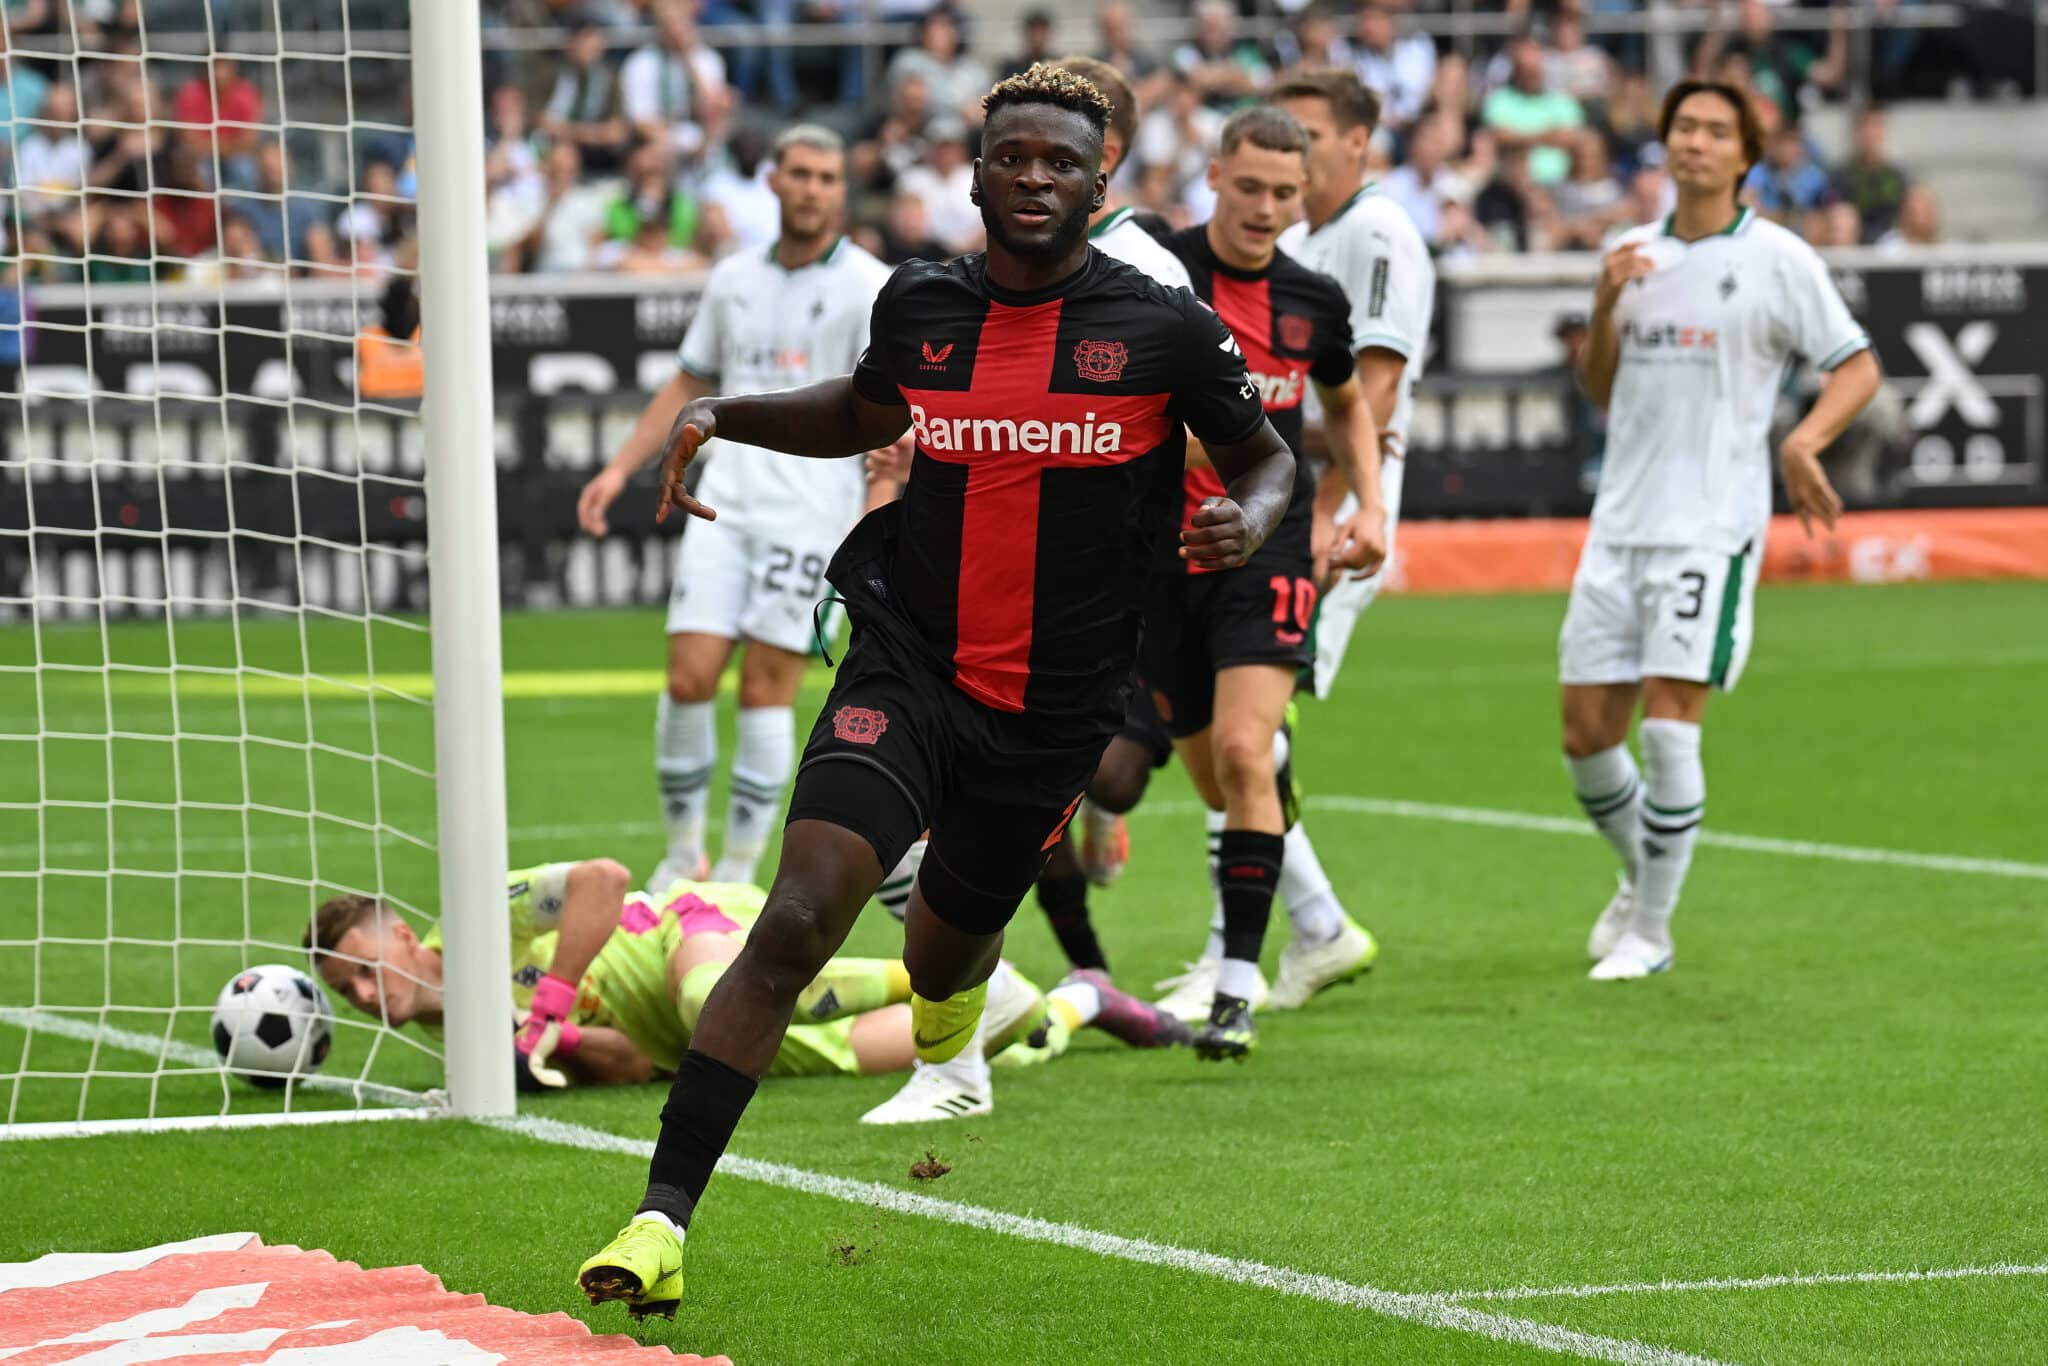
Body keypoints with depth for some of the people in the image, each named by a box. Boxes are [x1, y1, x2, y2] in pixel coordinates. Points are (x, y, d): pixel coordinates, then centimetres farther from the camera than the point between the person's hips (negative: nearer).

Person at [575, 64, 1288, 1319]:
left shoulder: (1163, 328, -6)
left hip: (1054, 710, 0)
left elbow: (1265, 455, 9)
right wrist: (723, 415, 9)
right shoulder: (921, 306, 2)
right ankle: (663, 1220, -24)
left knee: (947, 950, 22)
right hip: (907, 668, 0)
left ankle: (949, 1048, 64)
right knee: (796, 923, -21)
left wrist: (1251, 520, -14)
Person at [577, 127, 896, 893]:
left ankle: (741, 867, 4)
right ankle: (683, 852, 9)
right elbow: (690, 385, 25)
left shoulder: (870, 288, -1)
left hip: (809, 513, -4)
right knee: (690, 676, -6)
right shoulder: (734, 281, 14)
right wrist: (621, 468, 17)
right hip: (724, 505, 4)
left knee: (765, 687, -6)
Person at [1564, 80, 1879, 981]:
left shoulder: (1777, 259, -2)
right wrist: (1604, 307, -1)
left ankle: (1651, 931, -1)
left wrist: (1803, 443, -17)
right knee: (1586, 732, 3)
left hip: (1712, 527, -5)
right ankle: (1641, 875, 30)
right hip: (1620, 524, 5)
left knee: (1668, 723, -12)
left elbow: (1857, 367, 0)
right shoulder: (1634, 253, 12)